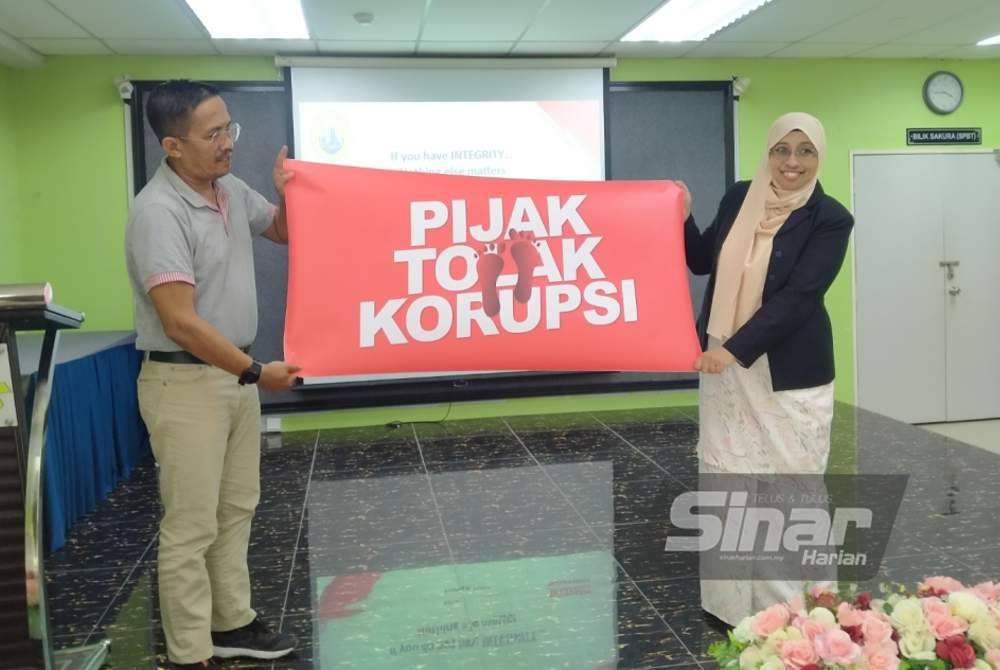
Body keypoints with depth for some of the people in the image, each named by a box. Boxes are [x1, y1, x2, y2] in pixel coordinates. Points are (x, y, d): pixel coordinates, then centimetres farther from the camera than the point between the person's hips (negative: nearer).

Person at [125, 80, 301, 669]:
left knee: (236, 510, 16)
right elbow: (181, 322, -24)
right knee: (191, 526, -1)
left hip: (235, 373, 8)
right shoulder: (158, 211, -20)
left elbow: (286, 233, 22)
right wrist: (257, 372, -18)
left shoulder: (233, 192, 5)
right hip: (185, 383, -8)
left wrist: (286, 193, 0)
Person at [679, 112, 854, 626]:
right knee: (725, 479, 8)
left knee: (790, 489, 3)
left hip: (790, 376, -4)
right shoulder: (738, 198, 5)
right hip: (725, 367, 4)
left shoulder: (830, 218, -8)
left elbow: (798, 297, -17)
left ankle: (788, 608, 18)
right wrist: (682, 218, 0)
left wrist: (735, 349, -25)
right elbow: (703, 262, 17)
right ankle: (731, 600, 22)